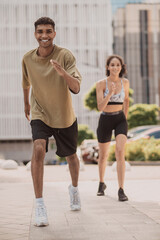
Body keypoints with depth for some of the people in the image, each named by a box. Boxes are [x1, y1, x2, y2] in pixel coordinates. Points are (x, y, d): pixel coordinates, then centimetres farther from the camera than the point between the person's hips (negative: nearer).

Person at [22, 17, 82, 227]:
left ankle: (74, 188, 48)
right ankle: (39, 204, -21)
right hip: (40, 115, 0)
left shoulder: (65, 56, -19)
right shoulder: (28, 59, -10)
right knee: (39, 149, -25)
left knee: (71, 156, 16)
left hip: (65, 117, 0)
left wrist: (62, 72, -47)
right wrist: (26, 103, 23)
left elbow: (76, 88, -30)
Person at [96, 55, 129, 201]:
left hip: (120, 120, 1)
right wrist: (110, 93, -33)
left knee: (120, 152, -21)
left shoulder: (125, 82, -1)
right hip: (105, 121, 0)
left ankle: (121, 190, -20)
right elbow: (100, 107, -18)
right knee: (103, 156, 14)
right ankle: (102, 184, 40)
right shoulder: (101, 84, -10)